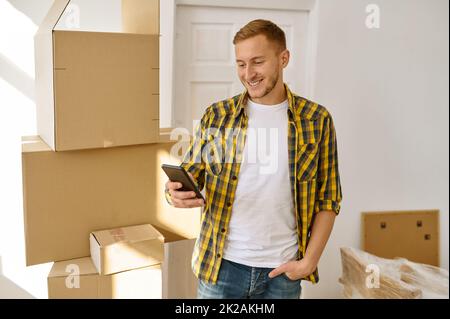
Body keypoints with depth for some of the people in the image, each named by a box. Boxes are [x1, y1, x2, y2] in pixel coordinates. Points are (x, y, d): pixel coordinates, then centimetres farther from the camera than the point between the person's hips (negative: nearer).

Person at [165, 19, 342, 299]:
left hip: (283, 270, 0)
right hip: (222, 265, 1)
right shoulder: (216, 116, -1)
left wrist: (310, 260, -5)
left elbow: (328, 198, 1)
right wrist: (176, 192, -19)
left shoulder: (316, 119, -2)